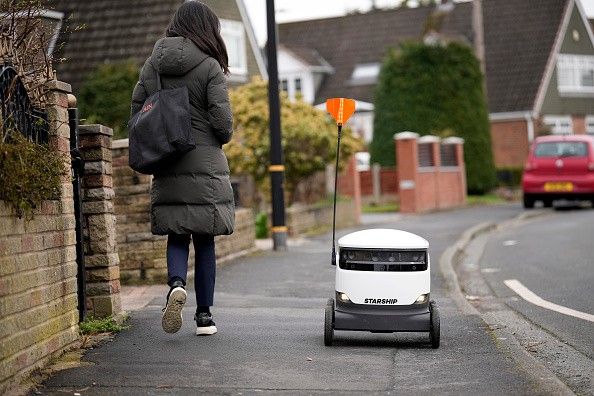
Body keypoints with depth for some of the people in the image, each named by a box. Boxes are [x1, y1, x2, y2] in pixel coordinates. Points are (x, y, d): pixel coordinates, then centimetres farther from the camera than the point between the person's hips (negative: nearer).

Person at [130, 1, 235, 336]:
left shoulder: (153, 64, 6)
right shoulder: (209, 67, -8)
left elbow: (137, 110, 6)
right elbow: (223, 122, -13)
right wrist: (221, 140, 9)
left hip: (167, 169, 3)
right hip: (205, 166, -3)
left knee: (177, 237, 11)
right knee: (204, 241, 6)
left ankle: (177, 284, -18)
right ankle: (204, 316, 10)